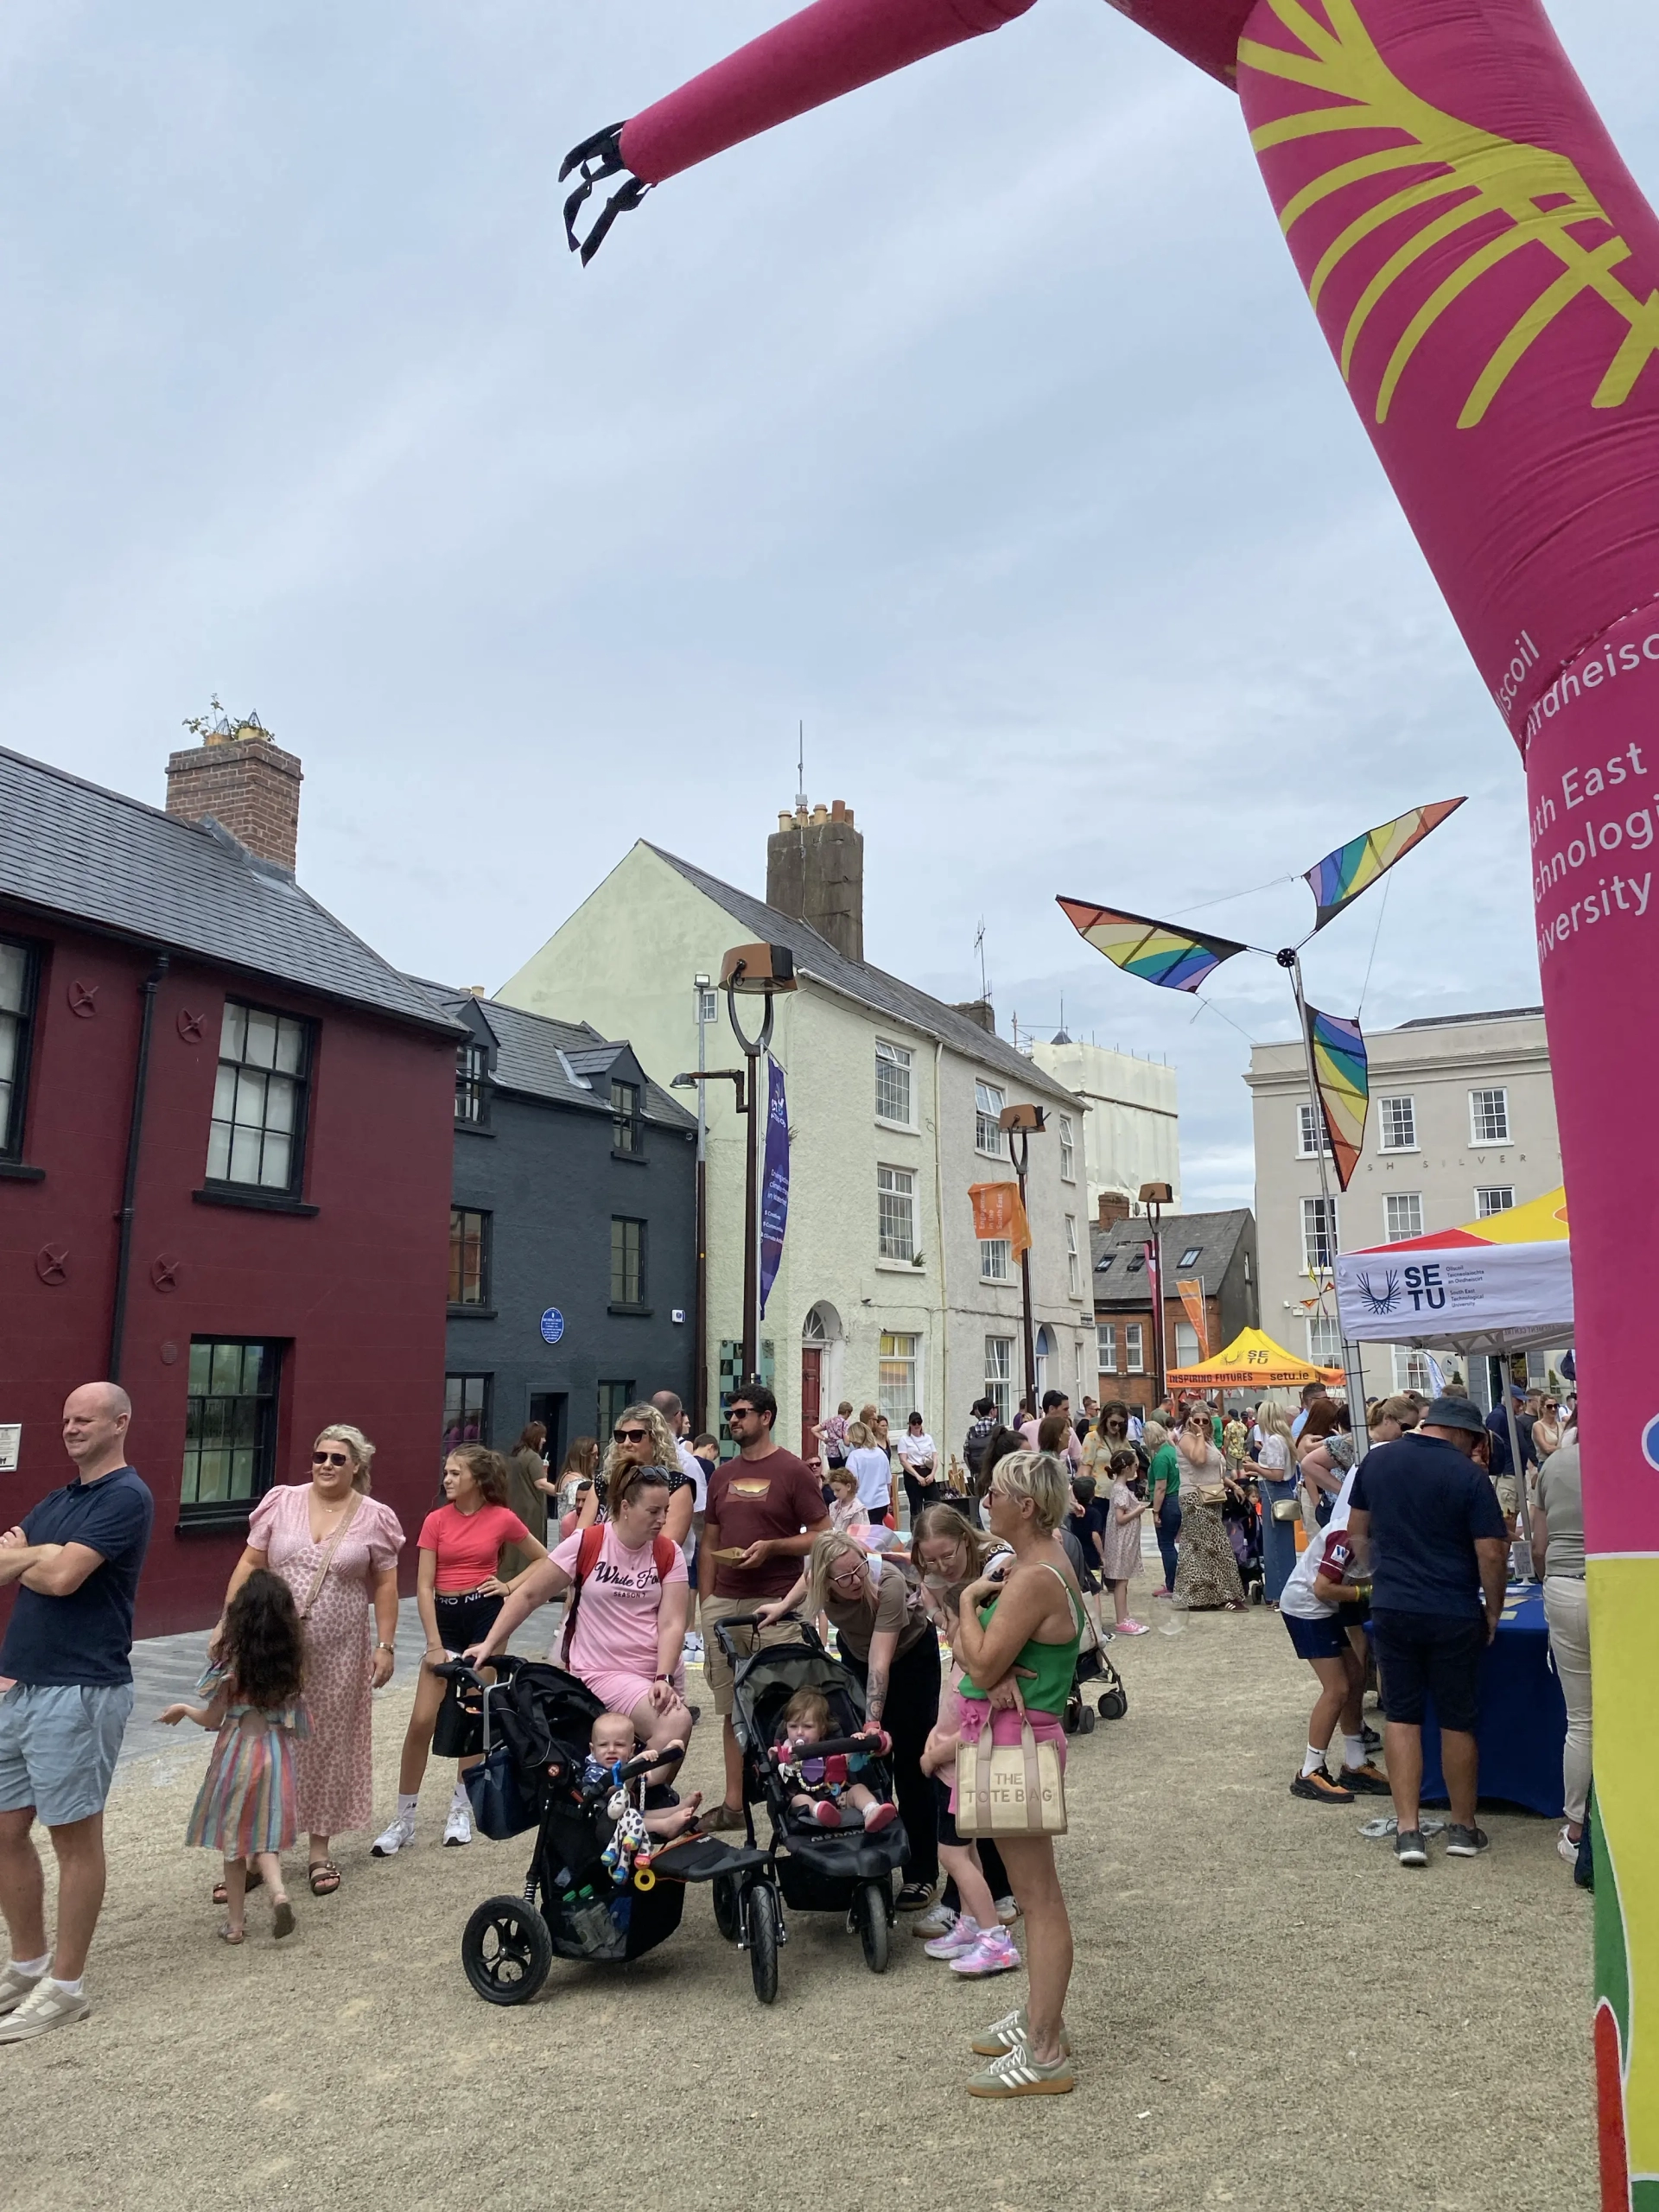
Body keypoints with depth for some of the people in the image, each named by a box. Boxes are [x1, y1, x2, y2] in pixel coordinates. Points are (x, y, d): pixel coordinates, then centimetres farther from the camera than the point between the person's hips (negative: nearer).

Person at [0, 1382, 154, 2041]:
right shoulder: (54, 1503, 15)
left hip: (80, 1691, -8)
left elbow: (63, 1577, -22)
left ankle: (65, 1986, 16)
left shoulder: (125, 1497, -13)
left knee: (74, 1836, 3)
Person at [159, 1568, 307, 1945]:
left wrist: (182, 1709, 14)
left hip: (238, 1750, -3)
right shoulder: (293, 1659, -3)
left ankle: (235, 1921, 20)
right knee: (266, 1833, 14)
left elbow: (213, 1719, -4)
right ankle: (278, 1891, -11)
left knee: (233, 1837, 13)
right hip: (278, 1750, 3)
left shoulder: (234, 1660, -13)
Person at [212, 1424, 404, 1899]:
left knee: (328, 1744, 9)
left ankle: (319, 1849, 24)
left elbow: (386, 1587, 1)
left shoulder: (374, 1518, -2)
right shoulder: (282, 1502, 1)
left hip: (338, 1654, 0)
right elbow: (249, 1565, 4)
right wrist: (226, 1622, -1)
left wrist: (385, 1646, -4)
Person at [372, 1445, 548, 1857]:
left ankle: (461, 1808, 24)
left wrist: (510, 1585, -4)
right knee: (422, 1720, -1)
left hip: (485, 1614, -1)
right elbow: (424, 1587, -4)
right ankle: (404, 1817, 11)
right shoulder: (436, 1521, -3)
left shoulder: (502, 1519, -4)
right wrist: (434, 1645, -8)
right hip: (445, 1616, 1)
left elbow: (543, 1560, 10)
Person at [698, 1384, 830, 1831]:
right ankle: (732, 1804, 20)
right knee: (731, 1707, 11)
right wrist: (706, 1601, 10)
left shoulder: (793, 1471, -3)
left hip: (774, 1605, -6)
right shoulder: (722, 1475, 14)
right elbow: (710, 1543, 17)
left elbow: (823, 1536, -5)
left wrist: (771, 1546, -17)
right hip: (724, 1604, 6)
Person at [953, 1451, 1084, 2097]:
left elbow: (981, 1662, -23)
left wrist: (970, 1599, -10)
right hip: (1010, 1734, 10)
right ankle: (1040, 2015, 33)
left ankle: (1045, 2055, 8)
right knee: (1034, 1888, 20)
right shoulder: (1033, 1564, 9)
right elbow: (981, 1657, 7)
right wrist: (1001, 1673, -14)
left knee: (1038, 1895, -1)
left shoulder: (1035, 1578, -23)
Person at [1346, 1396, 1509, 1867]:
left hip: (1391, 1608, 3)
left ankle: (1407, 1830, 6)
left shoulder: (1376, 1461, 2)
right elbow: (1491, 1554, -13)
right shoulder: (1469, 1475, -12)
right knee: (1458, 1720, 12)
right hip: (1454, 1614, -3)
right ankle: (1463, 1827, 25)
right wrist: (1493, 1612, 1)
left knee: (1400, 1715, 10)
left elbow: (1358, 1530, 13)